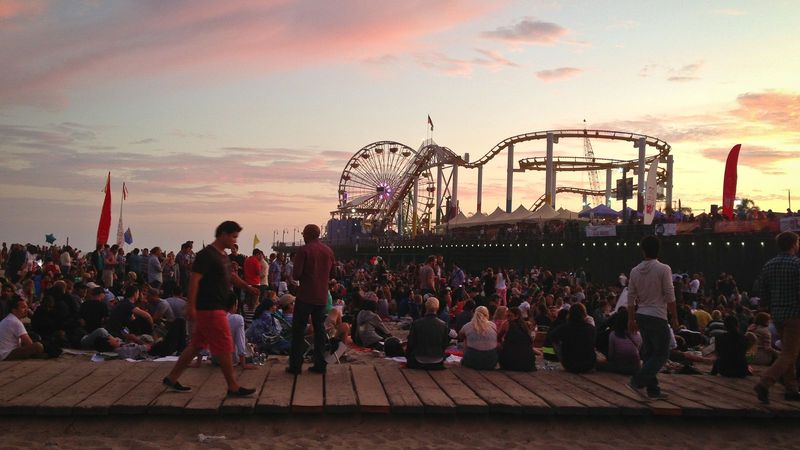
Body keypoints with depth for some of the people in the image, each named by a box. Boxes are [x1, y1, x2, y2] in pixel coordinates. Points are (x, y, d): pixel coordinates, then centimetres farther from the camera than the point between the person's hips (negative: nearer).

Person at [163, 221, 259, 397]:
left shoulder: (223, 255, 14)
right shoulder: (206, 255, -16)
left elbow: (231, 275, 28)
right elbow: (194, 279, -20)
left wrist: (248, 287, 17)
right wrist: (191, 306, -24)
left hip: (217, 308, 10)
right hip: (210, 308, -10)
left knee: (197, 345, 14)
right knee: (225, 347, -4)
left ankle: (172, 378, 22)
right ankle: (233, 387, 4)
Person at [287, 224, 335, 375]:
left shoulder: (303, 250, -11)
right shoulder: (329, 251, 8)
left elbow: (296, 274, -14)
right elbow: (331, 273, 15)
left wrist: (301, 277, 6)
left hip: (305, 296, -5)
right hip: (322, 297, 5)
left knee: (298, 330, 2)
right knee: (319, 329, 11)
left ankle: (296, 365, 1)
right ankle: (320, 364, 10)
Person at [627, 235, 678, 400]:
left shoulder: (635, 271, 4)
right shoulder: (663, 269, -11)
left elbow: (630, 298, 7)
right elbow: (670, 297, -11)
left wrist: (631, 320, 15)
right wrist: (675, 318, -2)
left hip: (641, 316, 6)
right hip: (657, 317, -6)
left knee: (649, 353, 13)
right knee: (662, 354, 2)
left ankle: (653, 390, 15)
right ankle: (638, 381, -8)